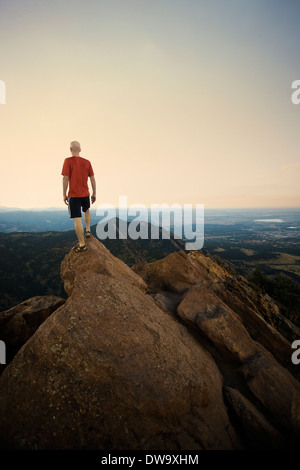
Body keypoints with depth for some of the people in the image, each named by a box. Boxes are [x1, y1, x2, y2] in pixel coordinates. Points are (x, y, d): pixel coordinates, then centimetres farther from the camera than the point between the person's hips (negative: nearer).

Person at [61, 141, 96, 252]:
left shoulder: (68, 161, -7)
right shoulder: (87, 162, 4)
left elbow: (65, 178, -11)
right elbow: (92, 178, 4)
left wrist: (64, 194, -4)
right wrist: (94, 193, 11)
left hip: (73, 195, -4)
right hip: (85, 194, 4)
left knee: (77, 220, -2)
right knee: (86, 210, 33)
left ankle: (82, 244, 1)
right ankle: (88, 230, 31)